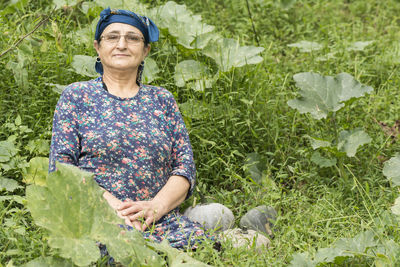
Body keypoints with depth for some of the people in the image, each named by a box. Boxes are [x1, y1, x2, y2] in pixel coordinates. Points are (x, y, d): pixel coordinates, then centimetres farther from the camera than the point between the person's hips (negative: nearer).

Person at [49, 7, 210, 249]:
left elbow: (185, 166, 11)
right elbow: (61, 166, 1)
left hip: (162, 219, 5)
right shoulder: (77, 96, 11)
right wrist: (112, 205, -15)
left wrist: (156, 206, -11)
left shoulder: (162, 100, 19)